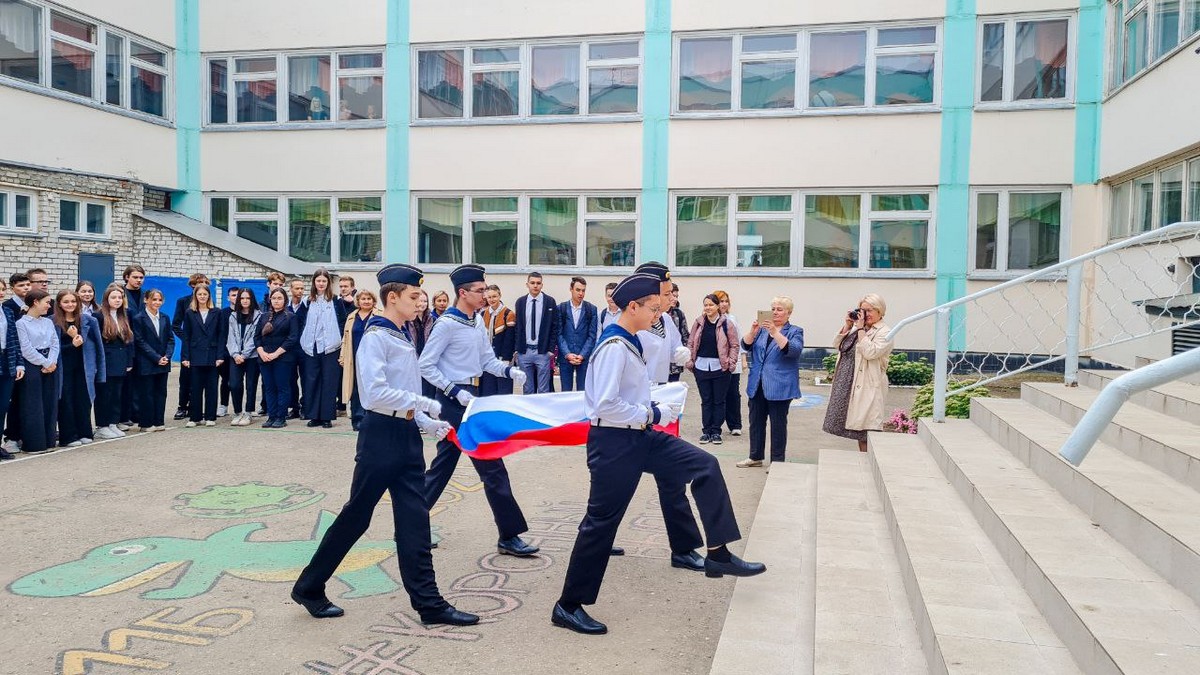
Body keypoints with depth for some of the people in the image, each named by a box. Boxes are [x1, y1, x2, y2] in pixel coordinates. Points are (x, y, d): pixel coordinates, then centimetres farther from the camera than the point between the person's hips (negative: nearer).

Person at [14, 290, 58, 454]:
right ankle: (33, 443, 5)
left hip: (50, 367, 6)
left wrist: (52, 362, -9)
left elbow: (55, 344, 6)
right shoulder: (21, 323, -6)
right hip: (31, 367, -6)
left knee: (50, 403, 7)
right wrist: (46, 363, -10)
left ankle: (48, 440, 15)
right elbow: (26, 349, -11)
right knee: (32, 406, -2)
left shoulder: (48, 322, 13)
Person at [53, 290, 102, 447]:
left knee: (83, 400, 6)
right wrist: (72, 344, -16)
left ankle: (84, 433, 16)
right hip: (63, 368, -1)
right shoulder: (53, 322, -2)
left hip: (83, 366, 1)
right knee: (66, 401, 2)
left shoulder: (88, 321, 2)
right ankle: (68, 436, 8)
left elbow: (97, 344, 5)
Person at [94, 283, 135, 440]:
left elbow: (129, 340, 13)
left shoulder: (124, 317, 13)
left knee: (117, 393, 9)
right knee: (104, 394, -1)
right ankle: (101, 427, 5)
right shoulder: (99, 317, -7)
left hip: (120, 363, 6)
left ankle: (113, 423, 16)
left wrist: (129, 362, 8)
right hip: (105, 362, -6)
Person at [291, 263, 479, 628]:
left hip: (407, 436, 8)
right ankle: (309, 587, 23)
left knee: (414, 519, 6)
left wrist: (428, 424, 9)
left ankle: (428, 602, 10)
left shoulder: (403, 337, 14)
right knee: (356, 516, 4)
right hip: (382, 435, -8)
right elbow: (375, 393, -24)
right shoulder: (376, 337, -13)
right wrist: (424, 403, -20)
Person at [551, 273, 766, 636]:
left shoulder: (630, 341, 9)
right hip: (614, 442, -9)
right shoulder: (614, 347, -21)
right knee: (601, 520, 0)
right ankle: (568, 605, 15)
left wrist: (654, 411, 9)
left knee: (705, 465, 5)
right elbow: (605, 405, -28)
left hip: (639, 436, 10)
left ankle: (718, 554, 10)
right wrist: (654, 414, -19)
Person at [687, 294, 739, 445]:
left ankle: (716, 431, 14)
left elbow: (734, 345, 0)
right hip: (701, 367, 2)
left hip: (720, 367, -2)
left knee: (719, 401, 5)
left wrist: (730, 362, -7)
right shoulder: (698, 323, 4)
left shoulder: (726, 324, -3)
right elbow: (690, 343, 8)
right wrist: (690, 361, 1)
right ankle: (706, 431, 16)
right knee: (705, 401, 9)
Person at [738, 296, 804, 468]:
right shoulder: (762, 330, 13)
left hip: (779, 387, -5)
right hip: (757, 385, 5)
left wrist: (775, 333, -29)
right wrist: (753, 331, -18)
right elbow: (746, 345, 1)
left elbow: (793, 350, -19)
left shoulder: (795, 331, -1)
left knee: (778, 424, 1)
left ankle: (777, 461, 10)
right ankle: (755, 456, 23)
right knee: (756, 421, 11)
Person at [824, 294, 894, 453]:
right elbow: (837, 345, 12)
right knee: (857, 426, 14)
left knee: (866, 428, -6)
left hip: (867, 386, -8)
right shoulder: (856, 328, 14)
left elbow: (870, 352, -21)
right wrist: (848, 325, 3)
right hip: (848, 383, 8)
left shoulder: (885, 332, -7)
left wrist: (861, 329, -15)